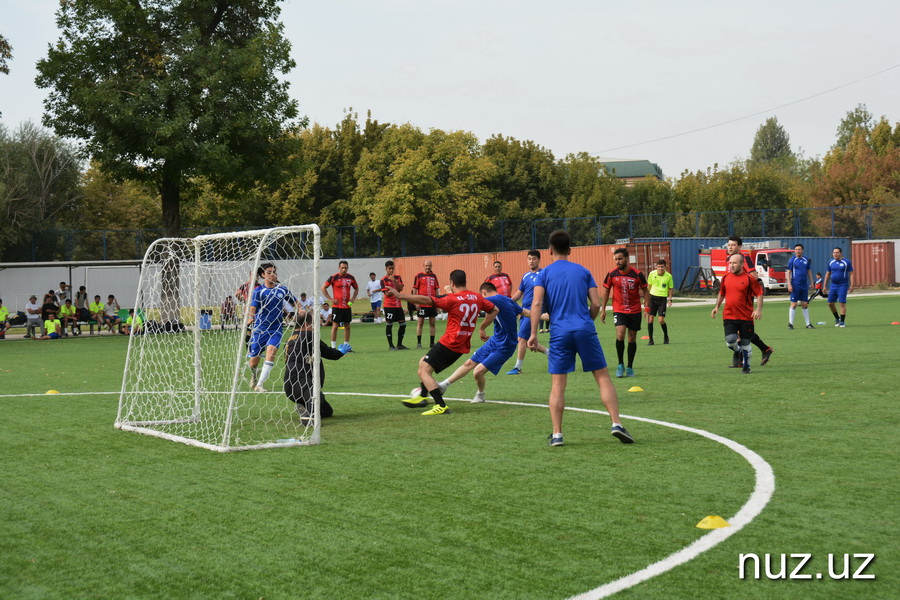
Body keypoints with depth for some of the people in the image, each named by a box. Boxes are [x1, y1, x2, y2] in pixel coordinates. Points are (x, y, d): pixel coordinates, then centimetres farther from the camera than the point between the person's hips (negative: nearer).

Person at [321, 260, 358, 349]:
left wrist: (353, 298, 8)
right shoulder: (334, 277, -6)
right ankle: (333, 347, 2)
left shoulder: (351, 278, 6)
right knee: (335, 326, -3)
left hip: (347, 306, 4)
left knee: (347, 326, 8)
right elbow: (323, 287, -2)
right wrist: (330, 299, -7)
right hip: (336, 306, -4)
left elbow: (356, 288, 22)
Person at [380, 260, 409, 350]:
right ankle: (390, 345, 5)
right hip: (389, 305, -5)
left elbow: (401, 288, -4)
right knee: (389, 324, -2)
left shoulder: (398, 277, 10)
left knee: (403, 323, 4)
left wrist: (394, 281, -15)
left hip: (398, 305, 5)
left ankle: (399, 344, 14)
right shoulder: (383, 280, -4)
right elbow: (387, 293, -11)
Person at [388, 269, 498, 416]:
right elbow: (494, 310, 19)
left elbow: (425, 300, -20)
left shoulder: (452, 299, -13)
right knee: (423, 361, 23)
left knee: (424, 371, -6)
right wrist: (483, 328, 25)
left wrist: (399, 295, -20)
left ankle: (441, 406, -16)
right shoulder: (477, 298, 7)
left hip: (449, 343, -8)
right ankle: (422, 396, 23)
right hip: (462, 347, 8)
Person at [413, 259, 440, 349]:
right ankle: (418, 343, 5)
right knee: (420, 322, -1)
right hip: (422, 304, -4)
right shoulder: (419, 276, -2)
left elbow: (437, 289, 14)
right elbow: (414, 289, -2)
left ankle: (432, 343, 13)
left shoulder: (434, 276, 9)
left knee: (432, 323, 6)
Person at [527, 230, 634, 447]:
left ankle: (556, 434, 1)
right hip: (585, 330, 1)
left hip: (560, 333, -1)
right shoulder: (583, 271, 12)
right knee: (603, 377, 6)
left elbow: (536, 304, -6)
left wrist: (533, 334, -5)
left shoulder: (544, 273, 7)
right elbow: (596, 303, 5)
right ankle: (616, 423, -3)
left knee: (557, 385, 3)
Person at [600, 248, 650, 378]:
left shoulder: (637, 274, -8)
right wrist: (603, 310, 2)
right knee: (620, 335, -20)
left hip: (635, 311, 1)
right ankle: (620, 364, -4)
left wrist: (647, 307, -7)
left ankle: (630, 367, 20)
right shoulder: (611, 274, -5)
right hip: (619, 311, -1)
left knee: (632, 339, 6)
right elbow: (606, 291, 6)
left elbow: (645, 291, 2)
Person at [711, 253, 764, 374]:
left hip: (746, 317, -2)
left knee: (745, 343, 5)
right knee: (730, 340, -14)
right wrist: (717, 307, 12)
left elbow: (759, 293, -3)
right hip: (729, 316, 2)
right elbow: (721, 293, 20)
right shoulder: (726, 278, 5)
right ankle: (739, 351, 20)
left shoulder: (749, 278, -7)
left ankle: (746, 366, 25)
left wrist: (758, 309, -13)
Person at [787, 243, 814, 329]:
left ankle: (808, 324, 12)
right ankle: (790, 323, 3)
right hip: (795, 286, -4)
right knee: (793, 304, -4)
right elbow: (788, 272, -4)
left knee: (805, 304, 8)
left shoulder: (806, 260, 9)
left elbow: (809, 271, 18)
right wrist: (789, 284, -12)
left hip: (804, 285, 4)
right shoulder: (792, 260, -3)